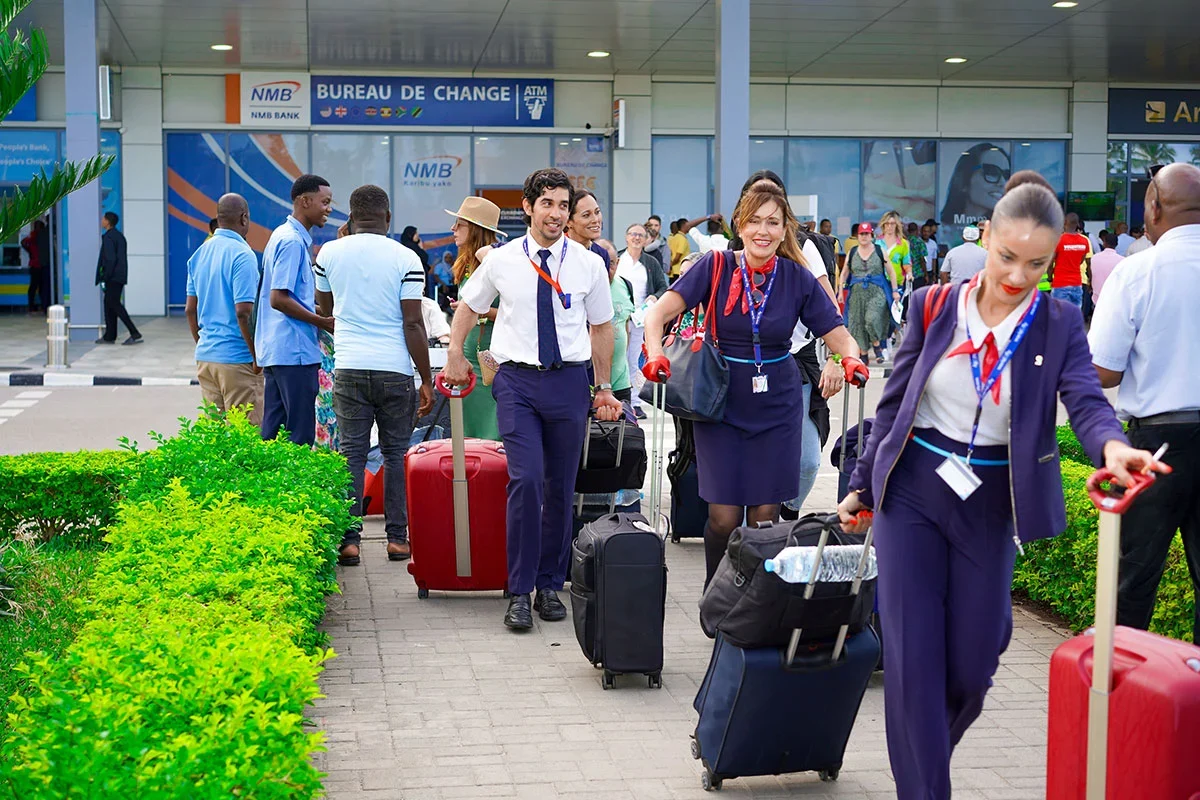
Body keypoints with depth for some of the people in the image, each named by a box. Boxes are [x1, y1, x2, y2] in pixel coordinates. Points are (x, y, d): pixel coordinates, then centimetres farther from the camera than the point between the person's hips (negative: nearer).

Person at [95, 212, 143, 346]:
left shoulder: (108, 237, -14)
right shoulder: (119, 236, 15)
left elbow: (110, 259, -20)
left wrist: (104, 278, -17)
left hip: (113, 277, -10)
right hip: (120, 276, 10)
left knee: (114, 304, -7)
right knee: (109, 303, 13)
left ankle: (134, 333, -13)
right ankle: (109, 336, 15)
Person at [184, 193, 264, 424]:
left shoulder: (200, 253, 10)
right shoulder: (242, 255, -14)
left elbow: (190, 309, 14)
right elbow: (243, 312, -20)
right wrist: (257, 356, -11)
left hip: (205, 357, 8)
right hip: (237, 358, -8)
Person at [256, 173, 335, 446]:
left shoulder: (282, 236, 16)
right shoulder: (293, 241, -15)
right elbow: (278, 299, -21)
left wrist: (315, 309, 16)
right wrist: (321, 321, -13)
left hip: (274, 350, 10)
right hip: (294, 351, -10)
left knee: (273, 428, 12)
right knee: (300, 434, -6)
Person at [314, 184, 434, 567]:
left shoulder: (330, 253, 3)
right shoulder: (405, 259, -5)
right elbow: (413, 324, -8)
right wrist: (427, 380, -1)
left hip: (349, 368, 1)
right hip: (395, 369, -1)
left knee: (351, 453, 4)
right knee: (396, 452, 9)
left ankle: (348, 539, 1)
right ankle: (397, 538, 10)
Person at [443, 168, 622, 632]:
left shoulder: (589, 264, 4)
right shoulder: (501, 262, 2)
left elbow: (601, 327, 12)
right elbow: (468, 306, 19)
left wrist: (604, 388, 13)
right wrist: (455, 354, 13)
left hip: (569, 380, 2)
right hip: (517, 380, -1)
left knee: (561, 488, 6)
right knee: (525, 480, -14)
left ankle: (551, 586, 19)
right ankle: (519, 592, -6)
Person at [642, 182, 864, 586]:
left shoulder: (798, 278, -3)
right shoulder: (716, 267, -7)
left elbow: (838, 335, -3)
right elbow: (661, 310, -16)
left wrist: (851, 357, -25)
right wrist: (655, 352, -35)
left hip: (777, 406, 1)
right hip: (721, 402, -1)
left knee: (764, 515, 3)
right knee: (724, 517, -3)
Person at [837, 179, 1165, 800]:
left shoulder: (1058, 324, -4)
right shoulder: (934, 306, -3)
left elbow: (1087, 401, -18)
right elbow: (893, 402, 5)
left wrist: (1112, 445, -40)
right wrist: (862, 485, 7)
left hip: (989, 505, 1)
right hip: (913, 492, -1)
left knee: (974, 662, 7)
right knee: (913, 655, -3)